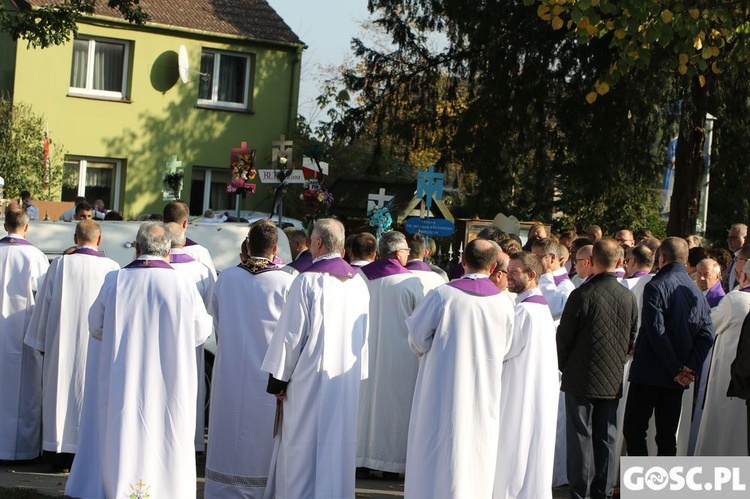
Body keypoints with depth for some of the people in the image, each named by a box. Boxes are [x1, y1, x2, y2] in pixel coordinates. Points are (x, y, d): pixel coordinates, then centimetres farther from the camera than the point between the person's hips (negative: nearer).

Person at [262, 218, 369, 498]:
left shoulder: (307, 281, -12)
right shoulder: (358, 283, 4)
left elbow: (291, 334, -11)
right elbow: (363, 335, 8)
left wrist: (279, 379, -4)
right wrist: (355, 371, 15)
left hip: (309, 378, -5)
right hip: (347, 379, 5)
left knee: (303, 446, 3)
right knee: (339, 443, 11)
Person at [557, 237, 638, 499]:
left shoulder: (582, 295, -16)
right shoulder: (629, 297, -1)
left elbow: (564, 337, -8)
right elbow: (632, 340, 9)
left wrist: (562, 367, 8)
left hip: (581, 379, -4)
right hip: (614, 380, 4)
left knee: (581, 436, 3)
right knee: (606, 438, 11)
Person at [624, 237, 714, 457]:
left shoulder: (656, 287, -12)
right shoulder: (697, 292, 8)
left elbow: (657, 332, -18)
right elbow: (707, 335, 2)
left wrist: (676, 369, -12)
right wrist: (690, 368, -4)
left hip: (649, 373, -6)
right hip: (676, 380, 6)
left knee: (634, 430, 1)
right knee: (667, 435, 11)